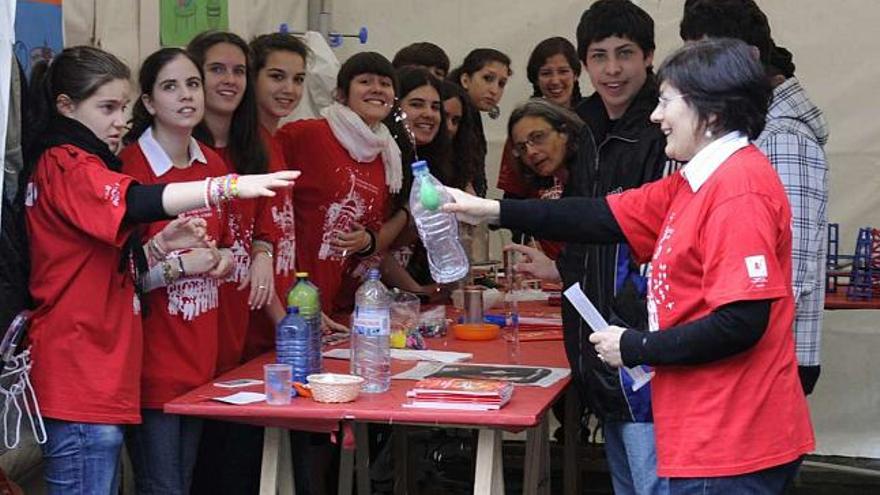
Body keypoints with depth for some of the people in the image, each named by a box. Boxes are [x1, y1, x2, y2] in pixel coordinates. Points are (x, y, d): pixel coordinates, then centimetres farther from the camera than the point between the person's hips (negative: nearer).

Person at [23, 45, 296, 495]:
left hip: (98, 371, 10)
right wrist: (229, 186, -43)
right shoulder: (68, 167, -13)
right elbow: (133, 202, -33)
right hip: (80, 375, -10)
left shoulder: (73, 164, 19)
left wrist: (159, 245, 7)